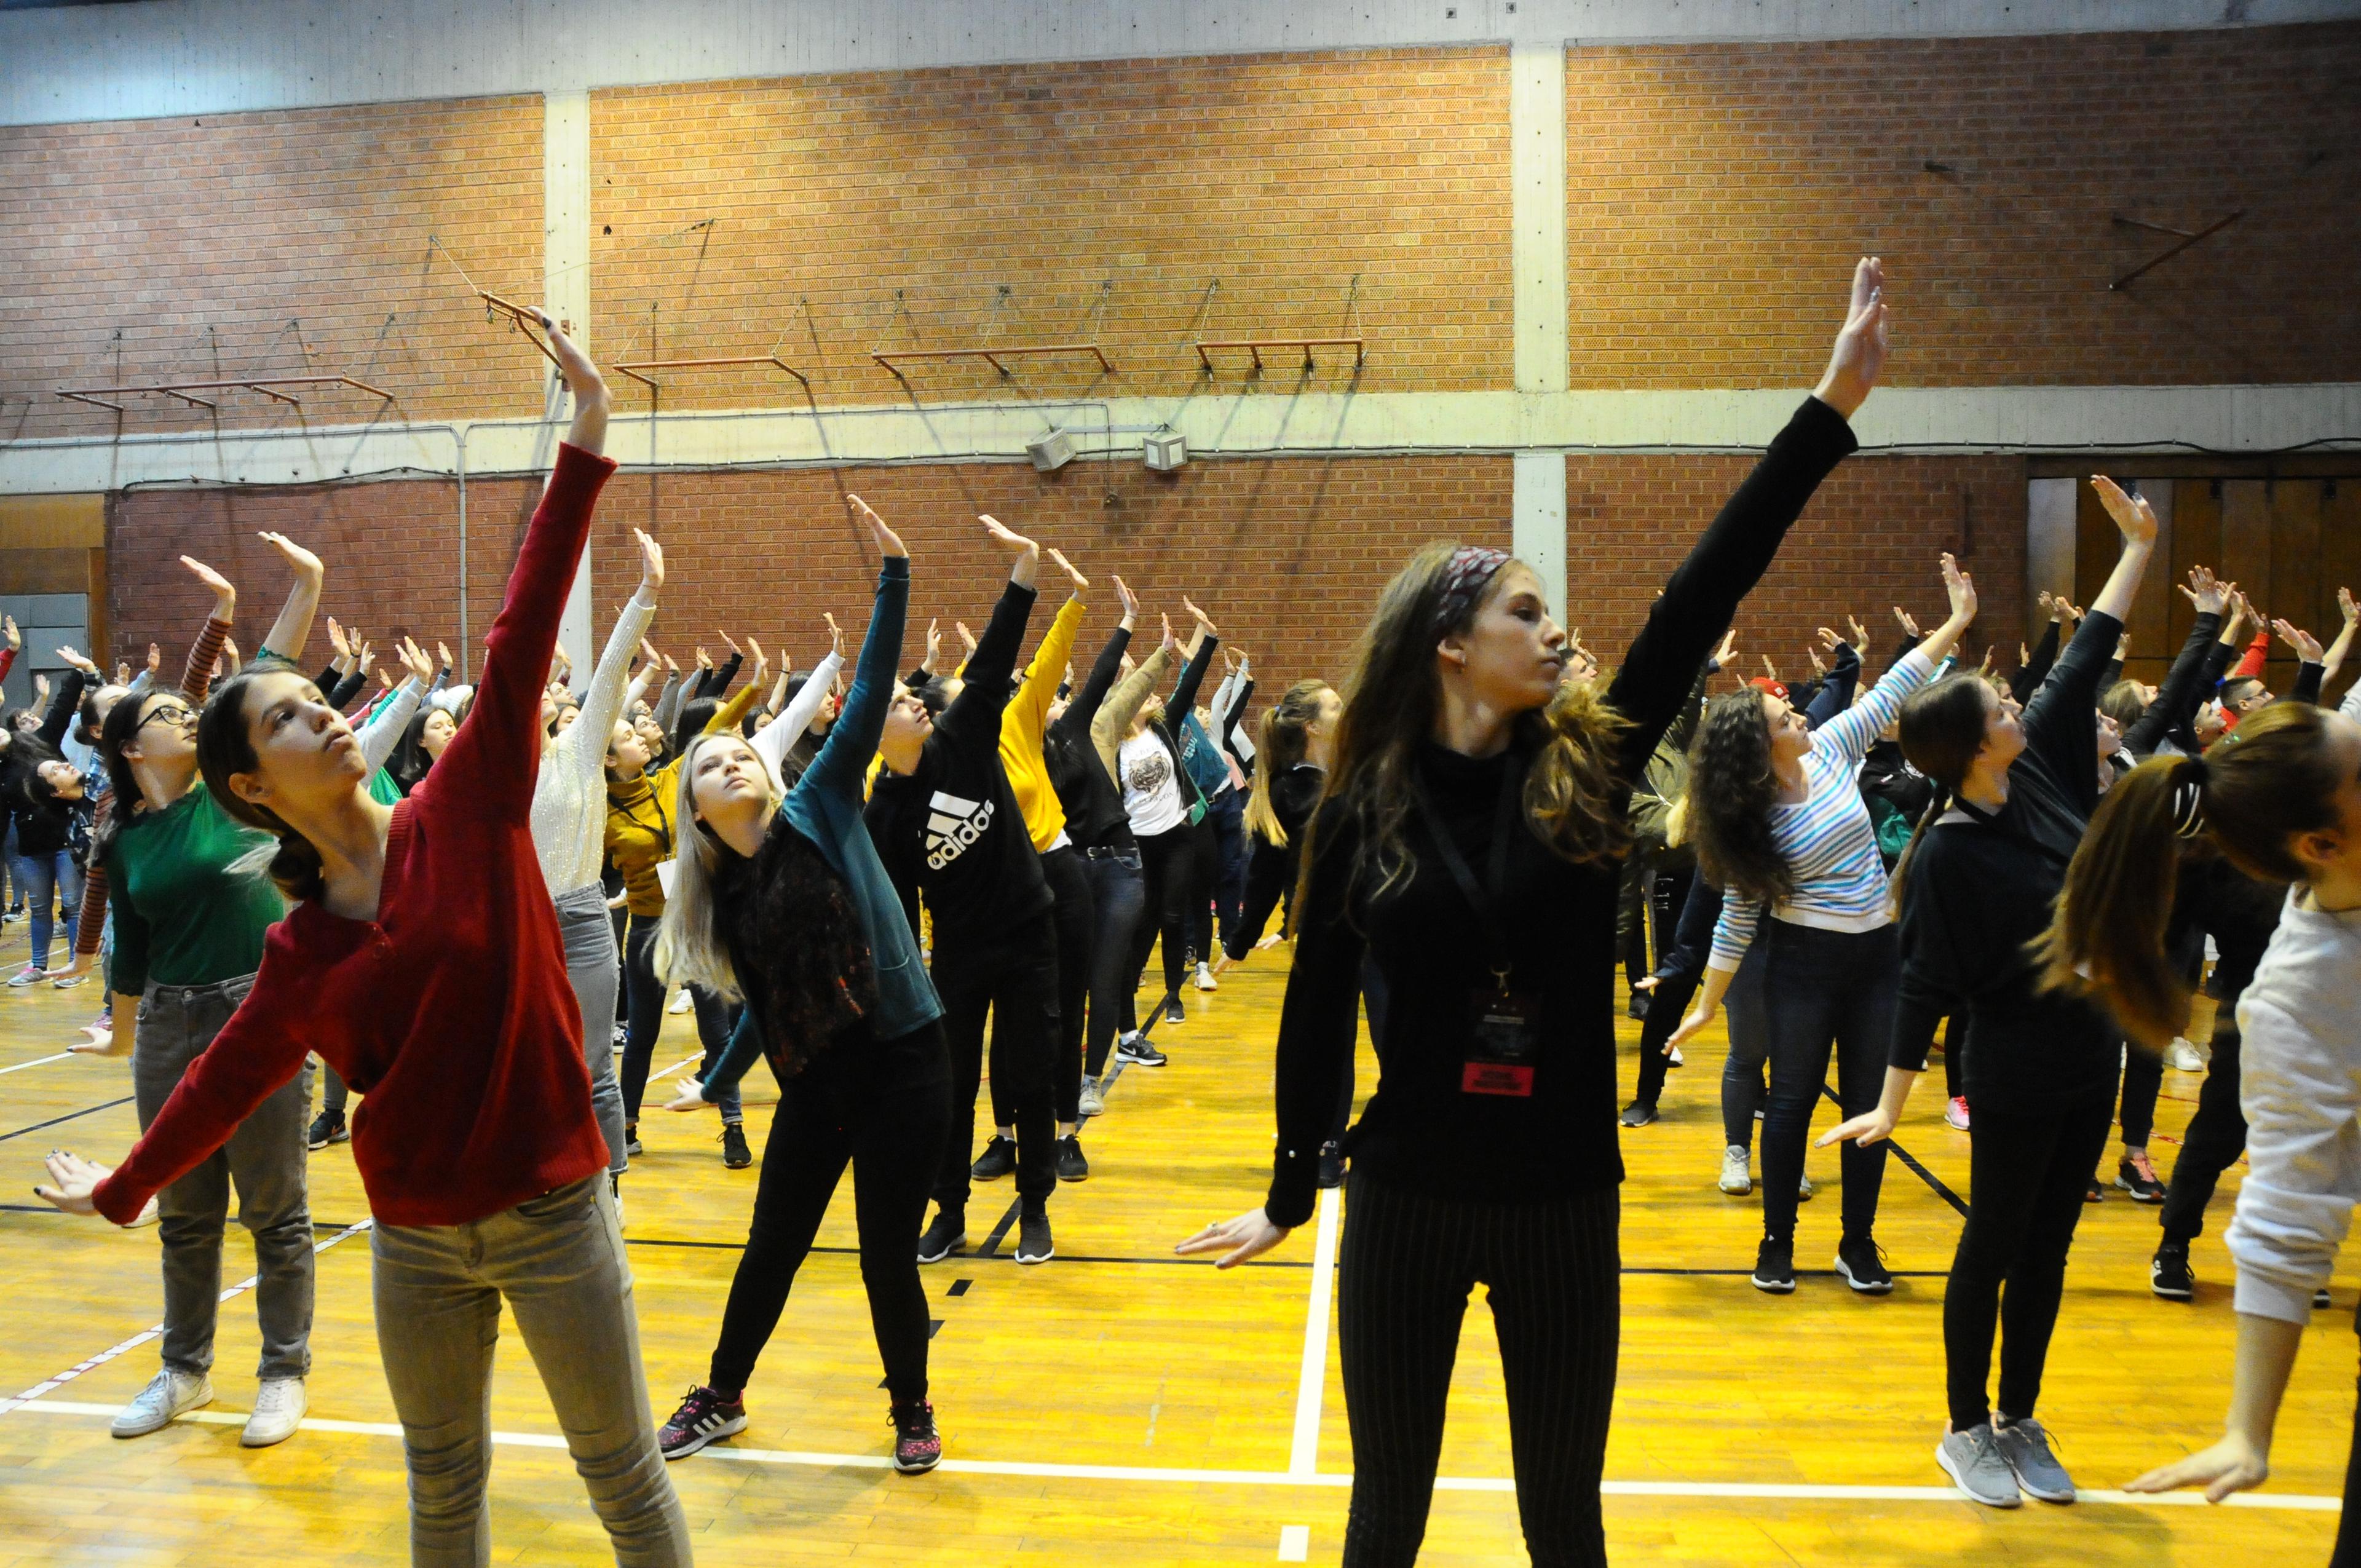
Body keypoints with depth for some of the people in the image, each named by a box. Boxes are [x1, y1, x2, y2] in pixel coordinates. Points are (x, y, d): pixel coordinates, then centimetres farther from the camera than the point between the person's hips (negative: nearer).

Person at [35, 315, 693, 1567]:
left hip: (551, 1215, -3)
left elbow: (520, 643, -17)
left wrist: (585, 440, -23)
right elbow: (231, 1071, 16)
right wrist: (121, 1191, 28)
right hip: (415, 1240, 3)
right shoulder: (300, 954, 0)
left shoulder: (464, 812, -9)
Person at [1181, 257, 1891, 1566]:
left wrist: (1832, 404, -11)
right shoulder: (1365, 809, -7)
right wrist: (1290, 1193, 6)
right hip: (1405, 1202, -1)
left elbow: (1704, 597, -8)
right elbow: (1318, 1010, 0)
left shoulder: (1585, 768, -4)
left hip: (1562, 1200, 1)